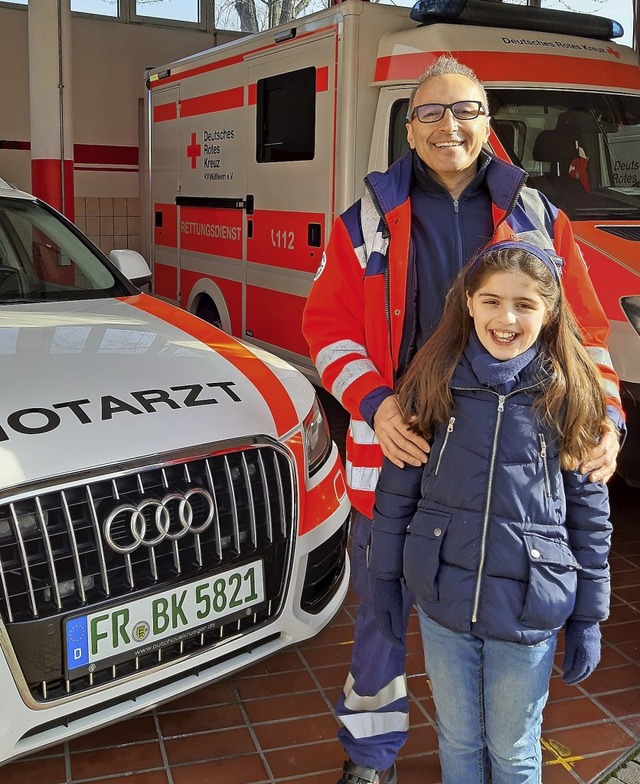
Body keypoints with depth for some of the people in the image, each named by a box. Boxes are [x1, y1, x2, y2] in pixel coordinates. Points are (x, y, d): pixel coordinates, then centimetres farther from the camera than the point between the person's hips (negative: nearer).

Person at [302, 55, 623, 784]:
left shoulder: (537, 220, 5)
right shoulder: (368, 220, 2)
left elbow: (582, 332, 6)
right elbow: (327, 326, -1)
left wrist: (604, 417, -9)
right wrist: (375, 403, -18)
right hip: (396, 454, -1)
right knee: (381, 613, 14)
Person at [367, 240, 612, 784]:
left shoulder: (568, 396, -6)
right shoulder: (435, 382, -5)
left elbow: (589, 512, -2)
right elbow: (397, 489, 2)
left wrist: (588, 618, 0)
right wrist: (386, 577, 4)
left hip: (528, 612, -1)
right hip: (441, 601, 1)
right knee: (458, 739, 21)